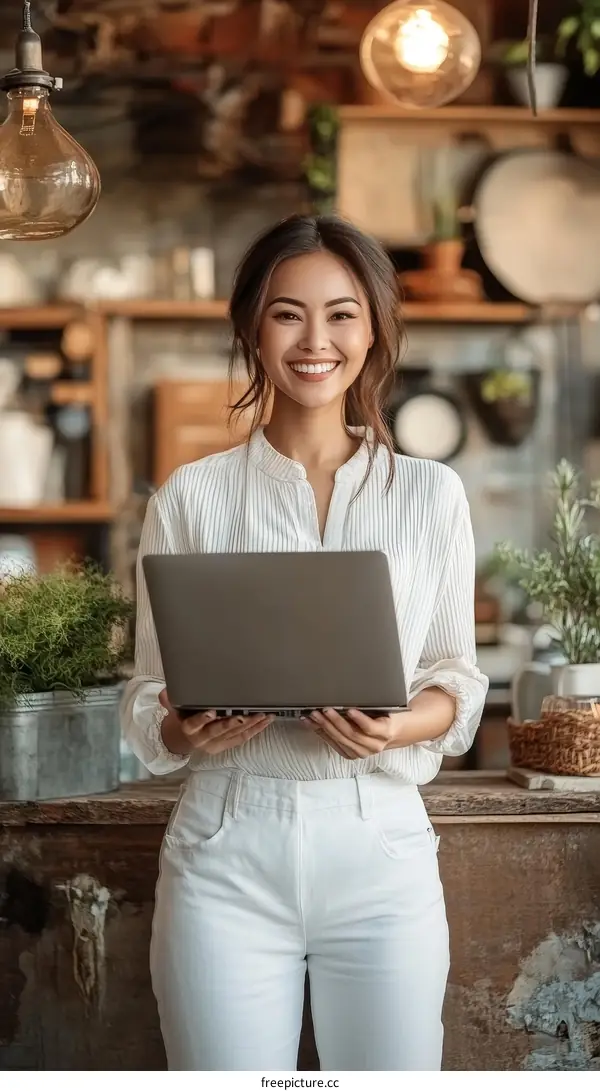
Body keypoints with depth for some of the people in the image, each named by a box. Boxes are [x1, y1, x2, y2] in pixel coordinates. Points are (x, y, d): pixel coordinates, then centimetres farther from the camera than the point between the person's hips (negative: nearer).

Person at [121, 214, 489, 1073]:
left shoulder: (431, 494, 5)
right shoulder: (191, 497, 3)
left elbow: (460, 680, 9)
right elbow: (147, 702, 7)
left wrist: (401, 727, -12)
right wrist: (187, 730, -15)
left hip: (383, 851, 1)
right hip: (230, 857, -1)